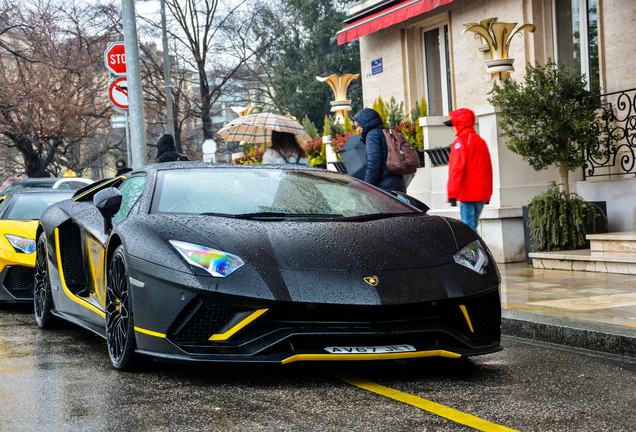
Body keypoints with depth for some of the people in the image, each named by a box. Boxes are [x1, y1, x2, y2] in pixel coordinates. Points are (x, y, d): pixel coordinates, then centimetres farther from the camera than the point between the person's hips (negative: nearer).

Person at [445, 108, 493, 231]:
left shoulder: (460, 142, -8)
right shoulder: (480, 141, 18)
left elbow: (457, 169, -14)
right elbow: (488, 168, 21)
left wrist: (452, 194, -14)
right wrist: (488, 193, 24)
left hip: (468, 194, -8)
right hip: (482, 194, 8)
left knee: (468, 227, -8)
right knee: (472, 226, 12)